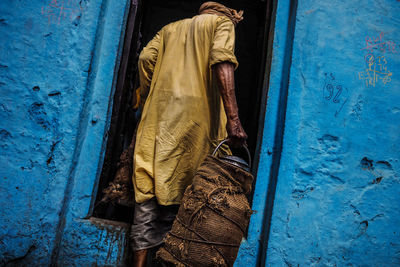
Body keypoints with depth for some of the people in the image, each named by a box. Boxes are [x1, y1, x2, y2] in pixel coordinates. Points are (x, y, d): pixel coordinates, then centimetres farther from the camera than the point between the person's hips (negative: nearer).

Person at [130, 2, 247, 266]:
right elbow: (221, 63, -6)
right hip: (195, 112, -4)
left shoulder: (170, 28, 29)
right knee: (177, 190, 1)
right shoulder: (222, 22, 14)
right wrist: (233, 118, -15)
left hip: (158, 113, 4)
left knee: (148, 187, 3)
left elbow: (146, 58, 12)